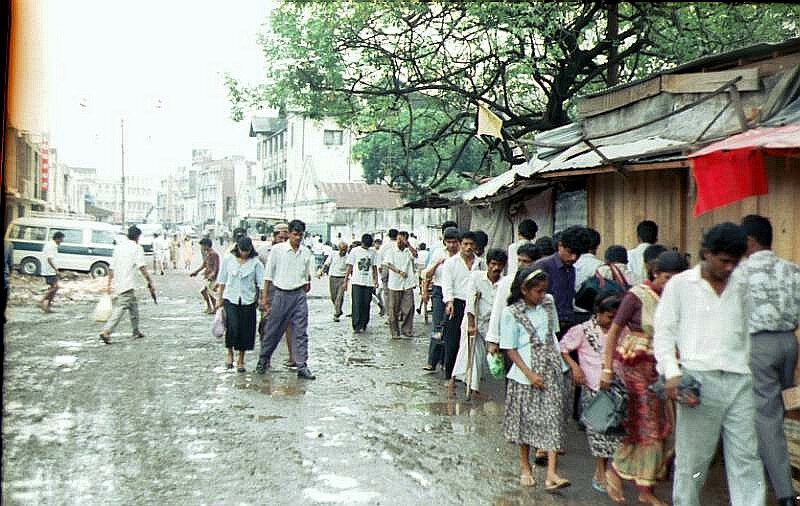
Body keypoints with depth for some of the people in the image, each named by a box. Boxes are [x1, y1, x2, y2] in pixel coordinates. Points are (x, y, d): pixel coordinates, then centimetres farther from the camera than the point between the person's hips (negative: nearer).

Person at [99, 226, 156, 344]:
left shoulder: (118, 246, 14)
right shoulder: (137, 248, -5)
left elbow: (111, 268, 14)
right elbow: (142, 267, -15)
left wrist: (109, 284, 17)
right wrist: (150, 283, -14)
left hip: (117, 284, 7)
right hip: (128, 285, -7)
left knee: (134, 306, 19)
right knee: (120, 309, -8)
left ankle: (136, 332, 26)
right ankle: (106, 332, -18)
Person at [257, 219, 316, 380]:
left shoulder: (306, 252, 6)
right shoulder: (278, 249, -3)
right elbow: (268, 274, -1)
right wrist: (265, 297, -3)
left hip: (299, 295, 2)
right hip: (280, 294, -2)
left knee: (301, 332, 0)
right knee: (273, 330, 6)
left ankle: (302, 367, 2)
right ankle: (263, 360, 24)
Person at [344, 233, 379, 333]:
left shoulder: (373, 252, 10)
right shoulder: (355, 251, 2)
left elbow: (374, 267, 14)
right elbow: (350, 266, 3)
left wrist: (376, 280, 4)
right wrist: (345, 281, 0)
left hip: (369, 283, 3)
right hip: (357, 282, -3)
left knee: (366, 305, 3)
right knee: (357, 304, -8)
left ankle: (363, 324, 15)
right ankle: (356, 326, -7)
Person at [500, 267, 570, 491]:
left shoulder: (548, 303, 5)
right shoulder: (511, 313, -10)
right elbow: (510, 349, -9)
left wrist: (558, 358, 11)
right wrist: (530, 374, -16)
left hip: (551, 371, 4)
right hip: (525, 374, -3)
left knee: (553, 419, -5)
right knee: (526, 420, 9)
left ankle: (551, 474, -6)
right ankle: (525, 467, 28)